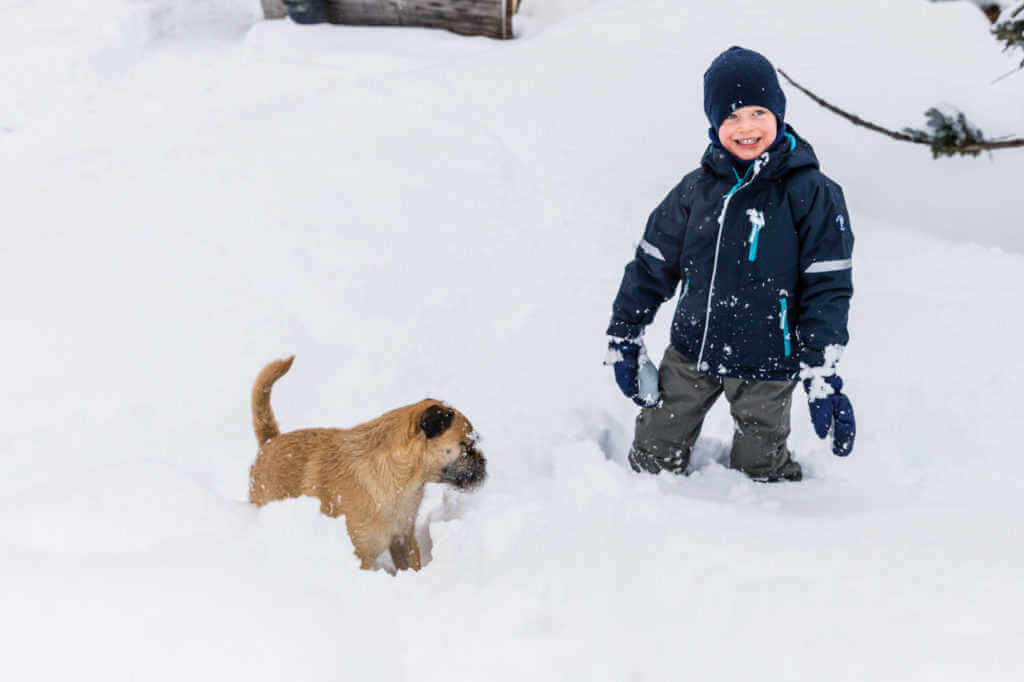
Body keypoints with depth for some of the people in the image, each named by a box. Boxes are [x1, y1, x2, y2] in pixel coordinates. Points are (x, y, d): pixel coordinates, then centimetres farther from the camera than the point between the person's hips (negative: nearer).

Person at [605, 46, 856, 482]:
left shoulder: (811, 193, -12)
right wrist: (624, 335, 11)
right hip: (690, 353, 4)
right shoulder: (696, 189, -2)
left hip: (766, 367, -3)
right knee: (652, 462, 14)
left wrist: (822, 375, -17)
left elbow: (827, 288, -12)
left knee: (760, 469, 11)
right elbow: (653, 264, 9)